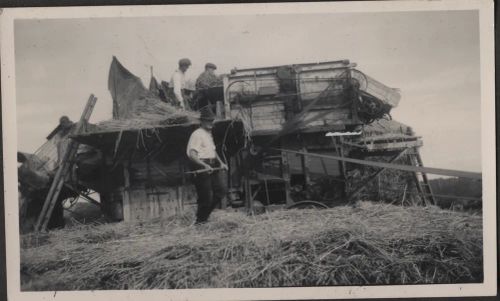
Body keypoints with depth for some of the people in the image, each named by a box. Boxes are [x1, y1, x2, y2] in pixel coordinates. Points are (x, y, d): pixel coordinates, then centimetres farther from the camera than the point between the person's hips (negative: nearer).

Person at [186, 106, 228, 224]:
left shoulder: (209, 134, 18)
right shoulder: (197, 134, -12)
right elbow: (191, 154, -20)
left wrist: (221, 162, 15)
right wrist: (205, 165, -29)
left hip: (212, 166, 9)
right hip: (202, 168, -9)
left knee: (221, 189, 4)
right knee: (206, 195, -5)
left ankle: (205, 214, 17)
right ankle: (200, 220, 12)